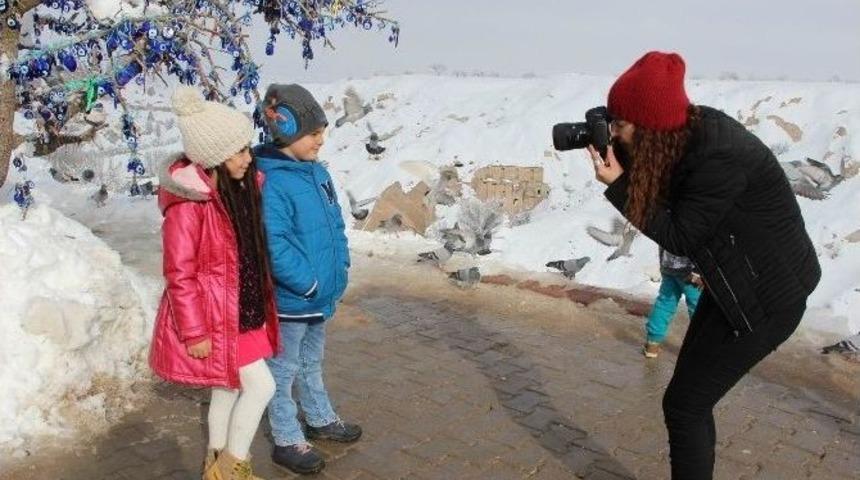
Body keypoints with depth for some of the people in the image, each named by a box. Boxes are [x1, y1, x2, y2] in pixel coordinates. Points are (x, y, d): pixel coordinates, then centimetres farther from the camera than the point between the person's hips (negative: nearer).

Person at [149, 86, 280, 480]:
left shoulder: (238, 188, 2)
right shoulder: (188, 205, -23)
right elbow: (179, 274, -20)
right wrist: (194, 332, -17)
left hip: (242, 309, 8)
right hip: (212, 316, -8)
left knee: (228, 389, 19)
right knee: (261, 386, -4)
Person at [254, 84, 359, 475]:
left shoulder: (317, 172, 4)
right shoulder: (271, 182, -23)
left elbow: (336, 225, 13)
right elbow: (274, 247, -28)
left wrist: (341, 268, 6)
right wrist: (309, 284, -21)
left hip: (322, 296, 9)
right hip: (290, 300, -8)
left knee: (311, 362, 26)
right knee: (284, 370, 10)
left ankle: (321, 420, 44)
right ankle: (287, 442, 25)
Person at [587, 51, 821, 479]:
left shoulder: (719, 158, -30)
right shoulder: (693, 128, -5)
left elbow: (679, 238, -21)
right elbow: (659, 194, 5)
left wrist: (617, 185, -24)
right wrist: (616, 154, -11)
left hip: (767, 293, -9)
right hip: (737, 280, 9)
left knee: (683, 403, -2)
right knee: (693, 398, 16)